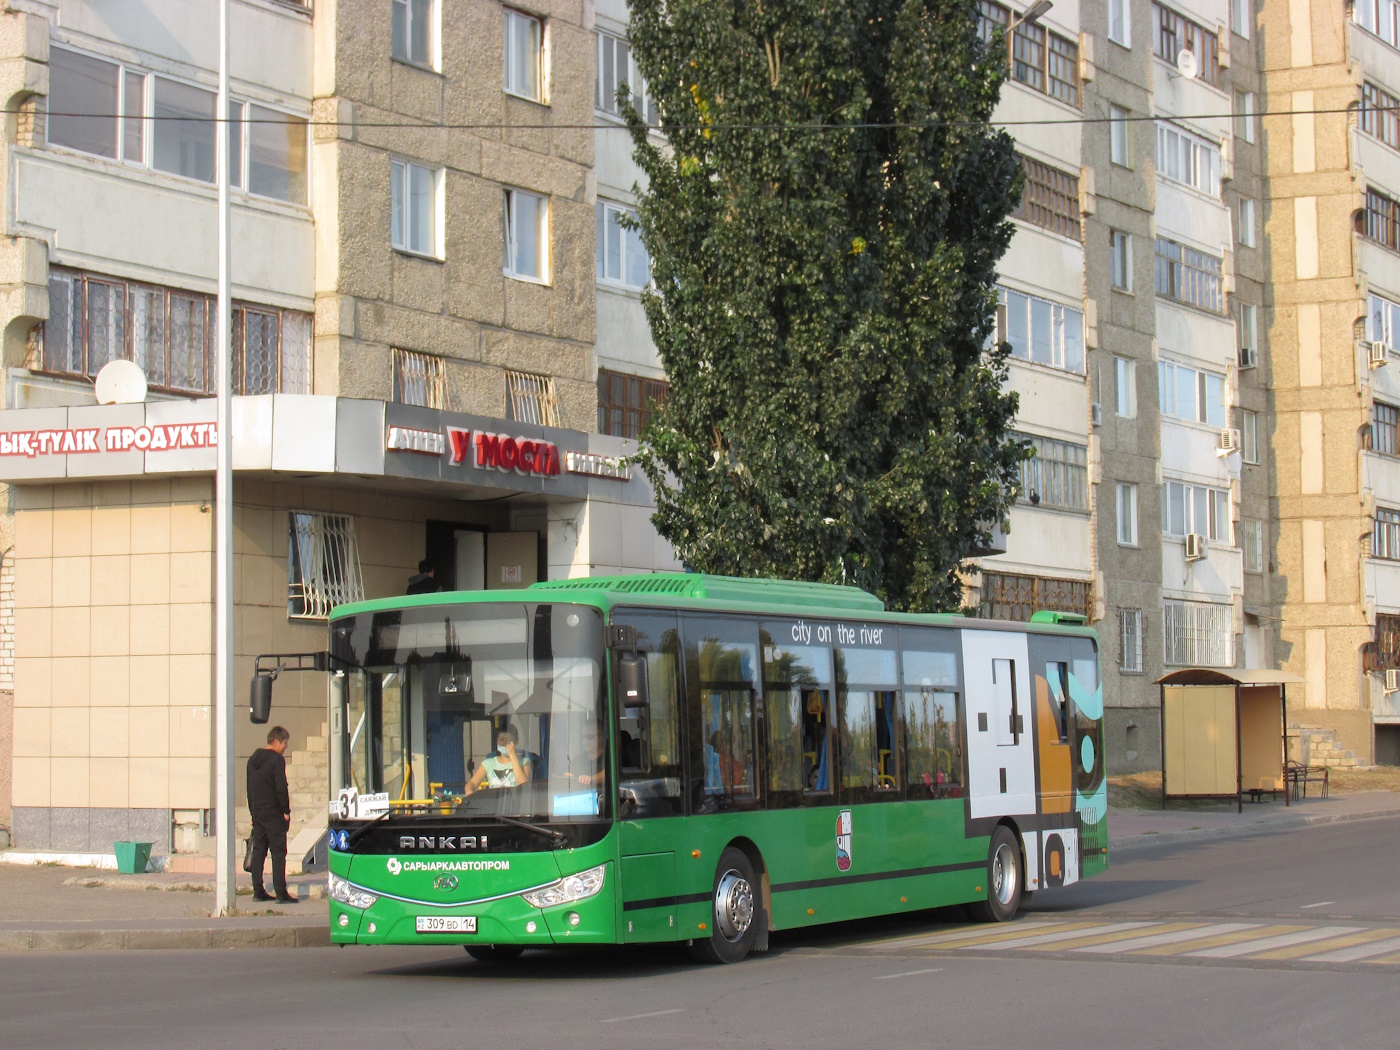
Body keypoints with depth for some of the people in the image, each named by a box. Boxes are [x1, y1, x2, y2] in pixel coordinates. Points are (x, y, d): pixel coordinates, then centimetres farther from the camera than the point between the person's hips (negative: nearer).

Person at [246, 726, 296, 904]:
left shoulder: (252, 760, 13)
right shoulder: (277, 760, -12)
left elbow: (249, 788, 17)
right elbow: (281, 788, -16)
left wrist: (253, 810, 19)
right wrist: (286, 811, -9)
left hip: (257, 813, 7)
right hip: (273, 813, -7)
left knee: (258, 851, 9)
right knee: (278, 852, -6)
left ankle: (258, 891, 9)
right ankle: (281, 892, -10)